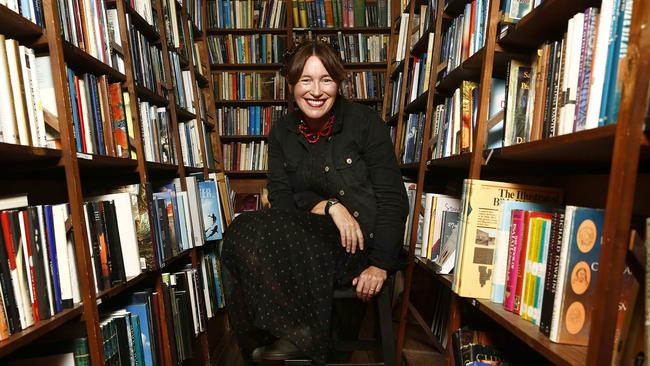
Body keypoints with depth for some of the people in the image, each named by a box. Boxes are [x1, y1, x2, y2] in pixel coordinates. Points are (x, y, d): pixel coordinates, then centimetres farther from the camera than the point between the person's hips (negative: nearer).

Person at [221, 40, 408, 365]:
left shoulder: (365, 122, -6)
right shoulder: (282, 132, 6)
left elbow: (393, 200, -8)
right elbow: (279, 197, 2)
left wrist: (381, 265, -14)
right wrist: (329, 206, -15)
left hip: (362, 240, -4)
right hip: (312, 233, 5)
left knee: (262, 238, -25)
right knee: (243, 231, -22)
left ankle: (299, 334, -5)